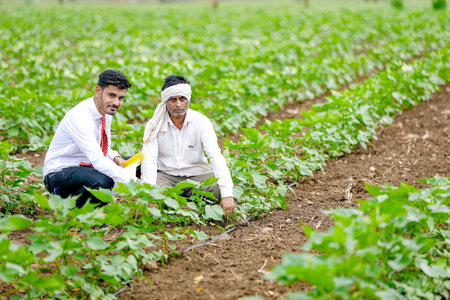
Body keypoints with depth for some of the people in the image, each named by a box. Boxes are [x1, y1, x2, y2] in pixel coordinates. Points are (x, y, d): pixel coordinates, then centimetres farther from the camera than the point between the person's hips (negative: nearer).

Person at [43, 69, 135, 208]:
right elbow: (97, 160, -33)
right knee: (103, 181, -37)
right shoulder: (80, 117, -25)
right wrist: (133, 182, -37)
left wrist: (115, 158, -8)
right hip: (58, 174, -9)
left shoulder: (107, 111, 2)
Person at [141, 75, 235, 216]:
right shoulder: (155, 125, -6)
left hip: (197, 174, 0)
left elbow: (216, 157, -20)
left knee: (219, 189, -31)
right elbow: (149, 160, -14)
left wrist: (227, 194, -34)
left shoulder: (201, 121, -10)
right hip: (166, 174, 0)